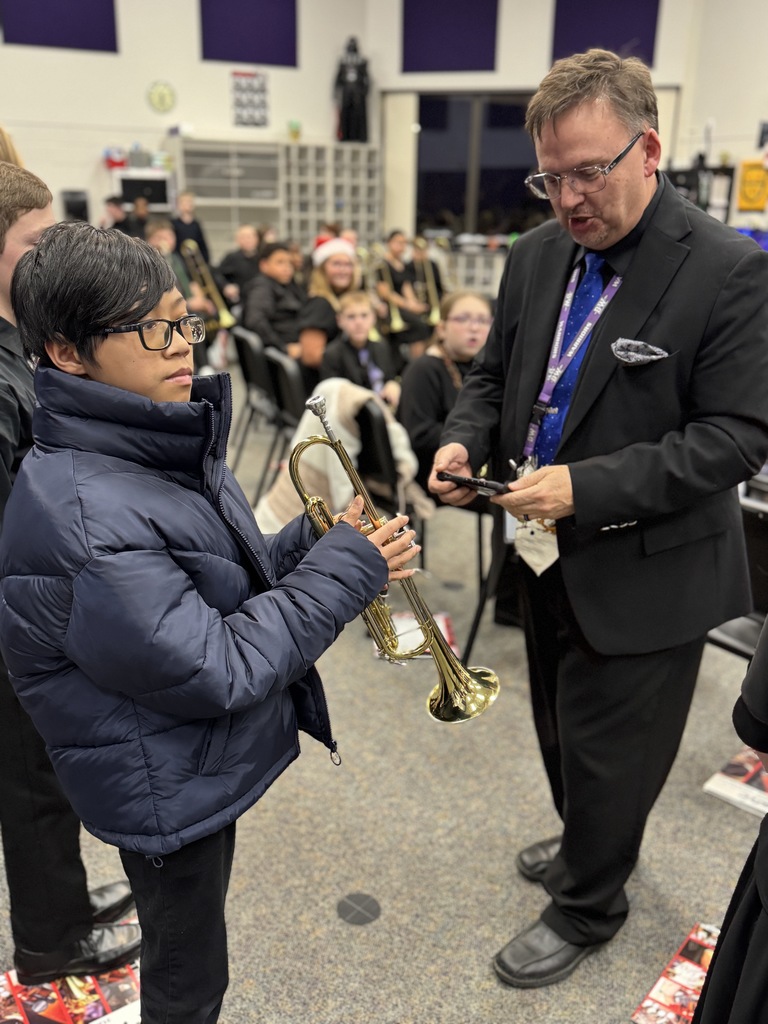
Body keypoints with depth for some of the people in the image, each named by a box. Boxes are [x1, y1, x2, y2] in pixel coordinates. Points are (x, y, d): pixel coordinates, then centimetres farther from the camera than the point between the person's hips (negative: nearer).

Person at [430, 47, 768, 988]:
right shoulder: (536, 255, 2)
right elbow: (494, 374, 11)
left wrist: (589, 486, -27)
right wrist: (464, 439, -10)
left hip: (642, 574, -6)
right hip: (549, 555, 6)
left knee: (605, 753, 10)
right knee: (563, 733, 24)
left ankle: (585, 908, 37)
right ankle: (591, 843, 52)